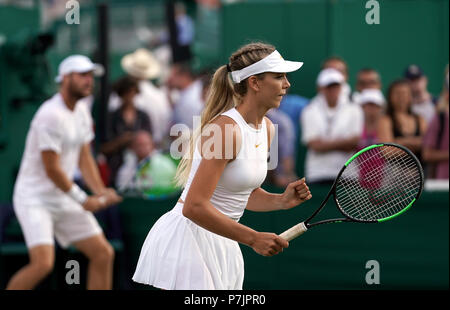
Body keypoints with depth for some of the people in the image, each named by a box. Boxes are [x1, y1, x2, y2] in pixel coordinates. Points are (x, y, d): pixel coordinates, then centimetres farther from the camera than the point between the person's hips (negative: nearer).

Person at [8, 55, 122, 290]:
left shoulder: (82, 112, 9)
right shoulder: (51, 115, -19)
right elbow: (52, 169, -19)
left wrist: (100, 191, -3)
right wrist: (83, 200, -12)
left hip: (64, 200, 9)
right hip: (35, 199, -9)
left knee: (104, 254, 5)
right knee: (43, 263, -24)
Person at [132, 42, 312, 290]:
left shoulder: (266, 128, 6)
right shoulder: (225, 129, -21)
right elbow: (194, 207, -26)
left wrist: (282, 201, -2)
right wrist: (253, 238, -25)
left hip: (220, 245, 9)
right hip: (188, 239, -9)